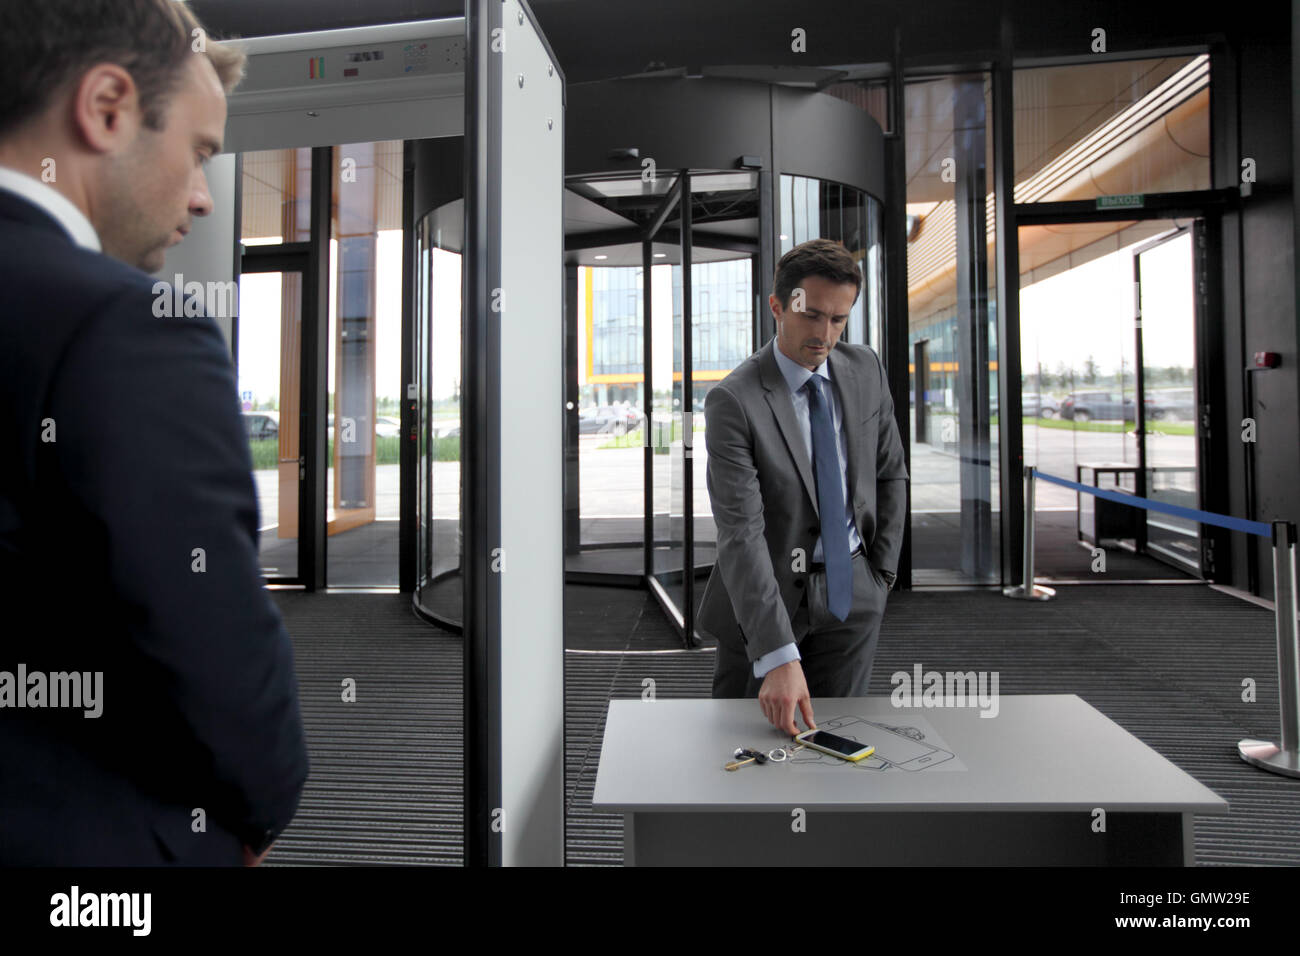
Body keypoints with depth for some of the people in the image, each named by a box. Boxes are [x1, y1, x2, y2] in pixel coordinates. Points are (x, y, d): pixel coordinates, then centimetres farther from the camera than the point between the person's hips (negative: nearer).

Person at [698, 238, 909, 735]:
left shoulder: (866, 369, 0)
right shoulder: (733, 400, -19)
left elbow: (891, 474, 12)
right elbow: (740, 534, -26)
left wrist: (881, 572, 6)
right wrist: (777, 656, -32)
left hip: (850, 597, 4)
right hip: (763, 596, -3)